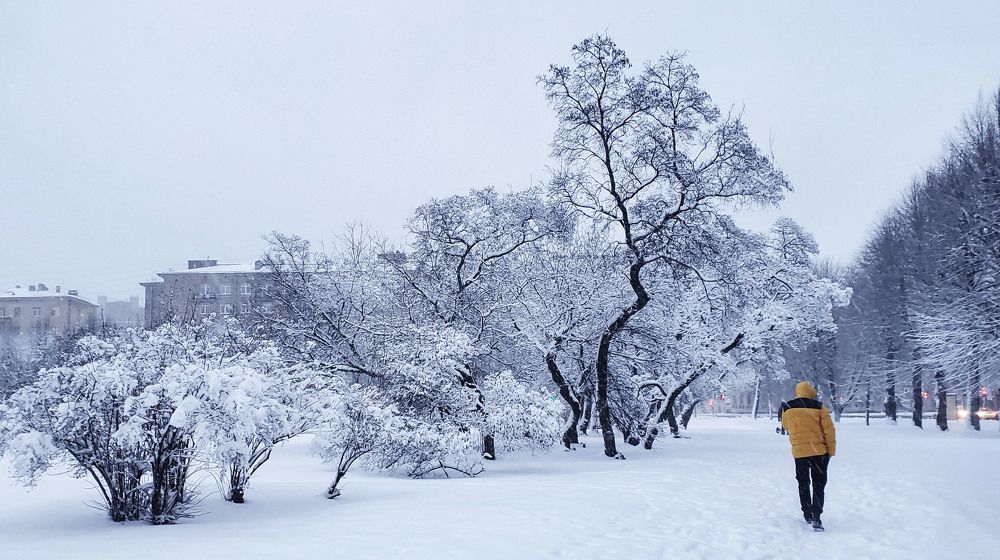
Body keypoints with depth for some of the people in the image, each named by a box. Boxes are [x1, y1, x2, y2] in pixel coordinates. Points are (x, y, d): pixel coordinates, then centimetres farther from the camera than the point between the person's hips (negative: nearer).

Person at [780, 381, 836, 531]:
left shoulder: (787, 408, 1)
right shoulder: (818, 407, -5)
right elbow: (829, 429, -5)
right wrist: (831, 450, 2)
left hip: (799, 451, 1)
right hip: (819, 451, -1)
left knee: (803, 484, 18)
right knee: (819, 484, 5)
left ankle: (807, 515, 22)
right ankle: (816, 517, -7)